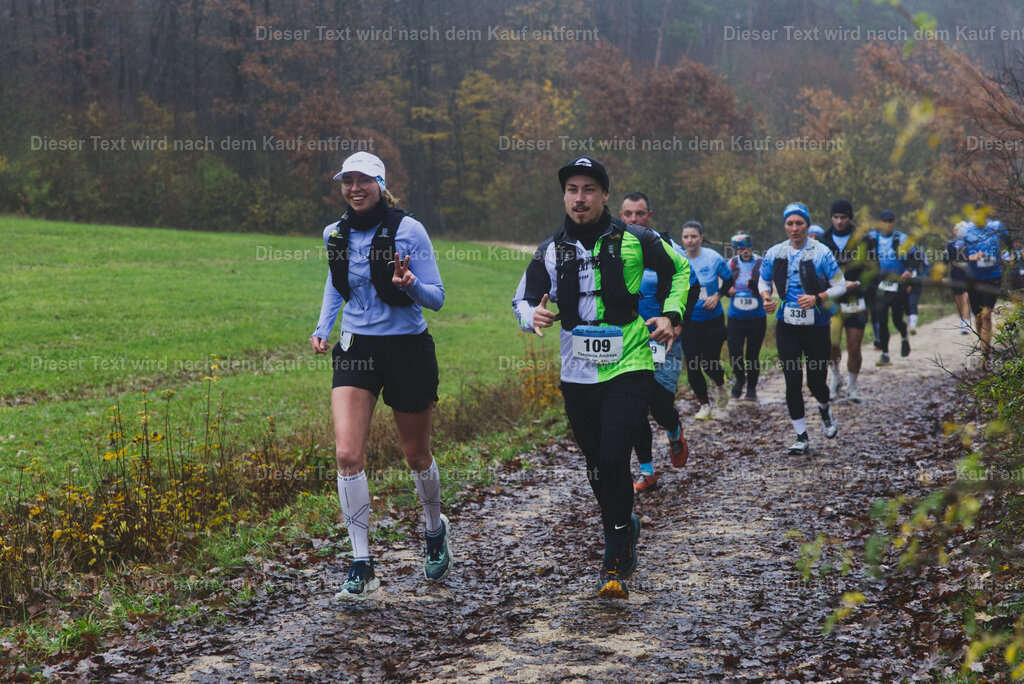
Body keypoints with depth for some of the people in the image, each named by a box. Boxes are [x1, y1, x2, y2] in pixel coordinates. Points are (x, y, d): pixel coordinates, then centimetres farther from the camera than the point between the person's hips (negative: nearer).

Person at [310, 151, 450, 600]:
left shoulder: (408, 230, -10)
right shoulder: (335, 234, 4)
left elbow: (436, 298, -8)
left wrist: (410, 284, -29)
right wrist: (323, 327, 10)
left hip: (408, 349, -3)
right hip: (356, 349, 3)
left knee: (416, 456, 11)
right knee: (347, 454, -14)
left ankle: (436, 530, 42)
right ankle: (362, 565, -8)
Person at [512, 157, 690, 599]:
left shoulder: (635, 241, -3)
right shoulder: (550, 251, 4)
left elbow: (678, 269, 13)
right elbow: (522, 299, 11)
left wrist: (671, 315, 1)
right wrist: (533, 315, -12)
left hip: (628, 368, -4)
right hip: (577, 376, 4)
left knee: (614, 460, -17)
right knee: (597, 467, 13)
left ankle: (615, 561, -8)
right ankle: (626, 528, 39)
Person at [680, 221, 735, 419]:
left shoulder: (714, 258, -9)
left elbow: (729, 282, 4)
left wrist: (717, 296, -12)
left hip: (713, 319, -2)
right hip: (689, 320, 2)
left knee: (710, 363, -3)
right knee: (692, 366, -2)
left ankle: (720, 385, 33)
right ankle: (704, 404, 17)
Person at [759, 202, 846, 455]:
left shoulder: (821, 252, -8)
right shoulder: (774, 253, 2)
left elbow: (840, 285, -4)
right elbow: (763, 281, 16)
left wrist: (817, 298, -20)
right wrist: (766, 297, -5)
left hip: (816, 325, -2)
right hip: (787, 325, 2)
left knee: (816, 381, 1)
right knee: (792, 382, -3)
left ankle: (824, 408, 38)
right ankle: (801, 437, 8)